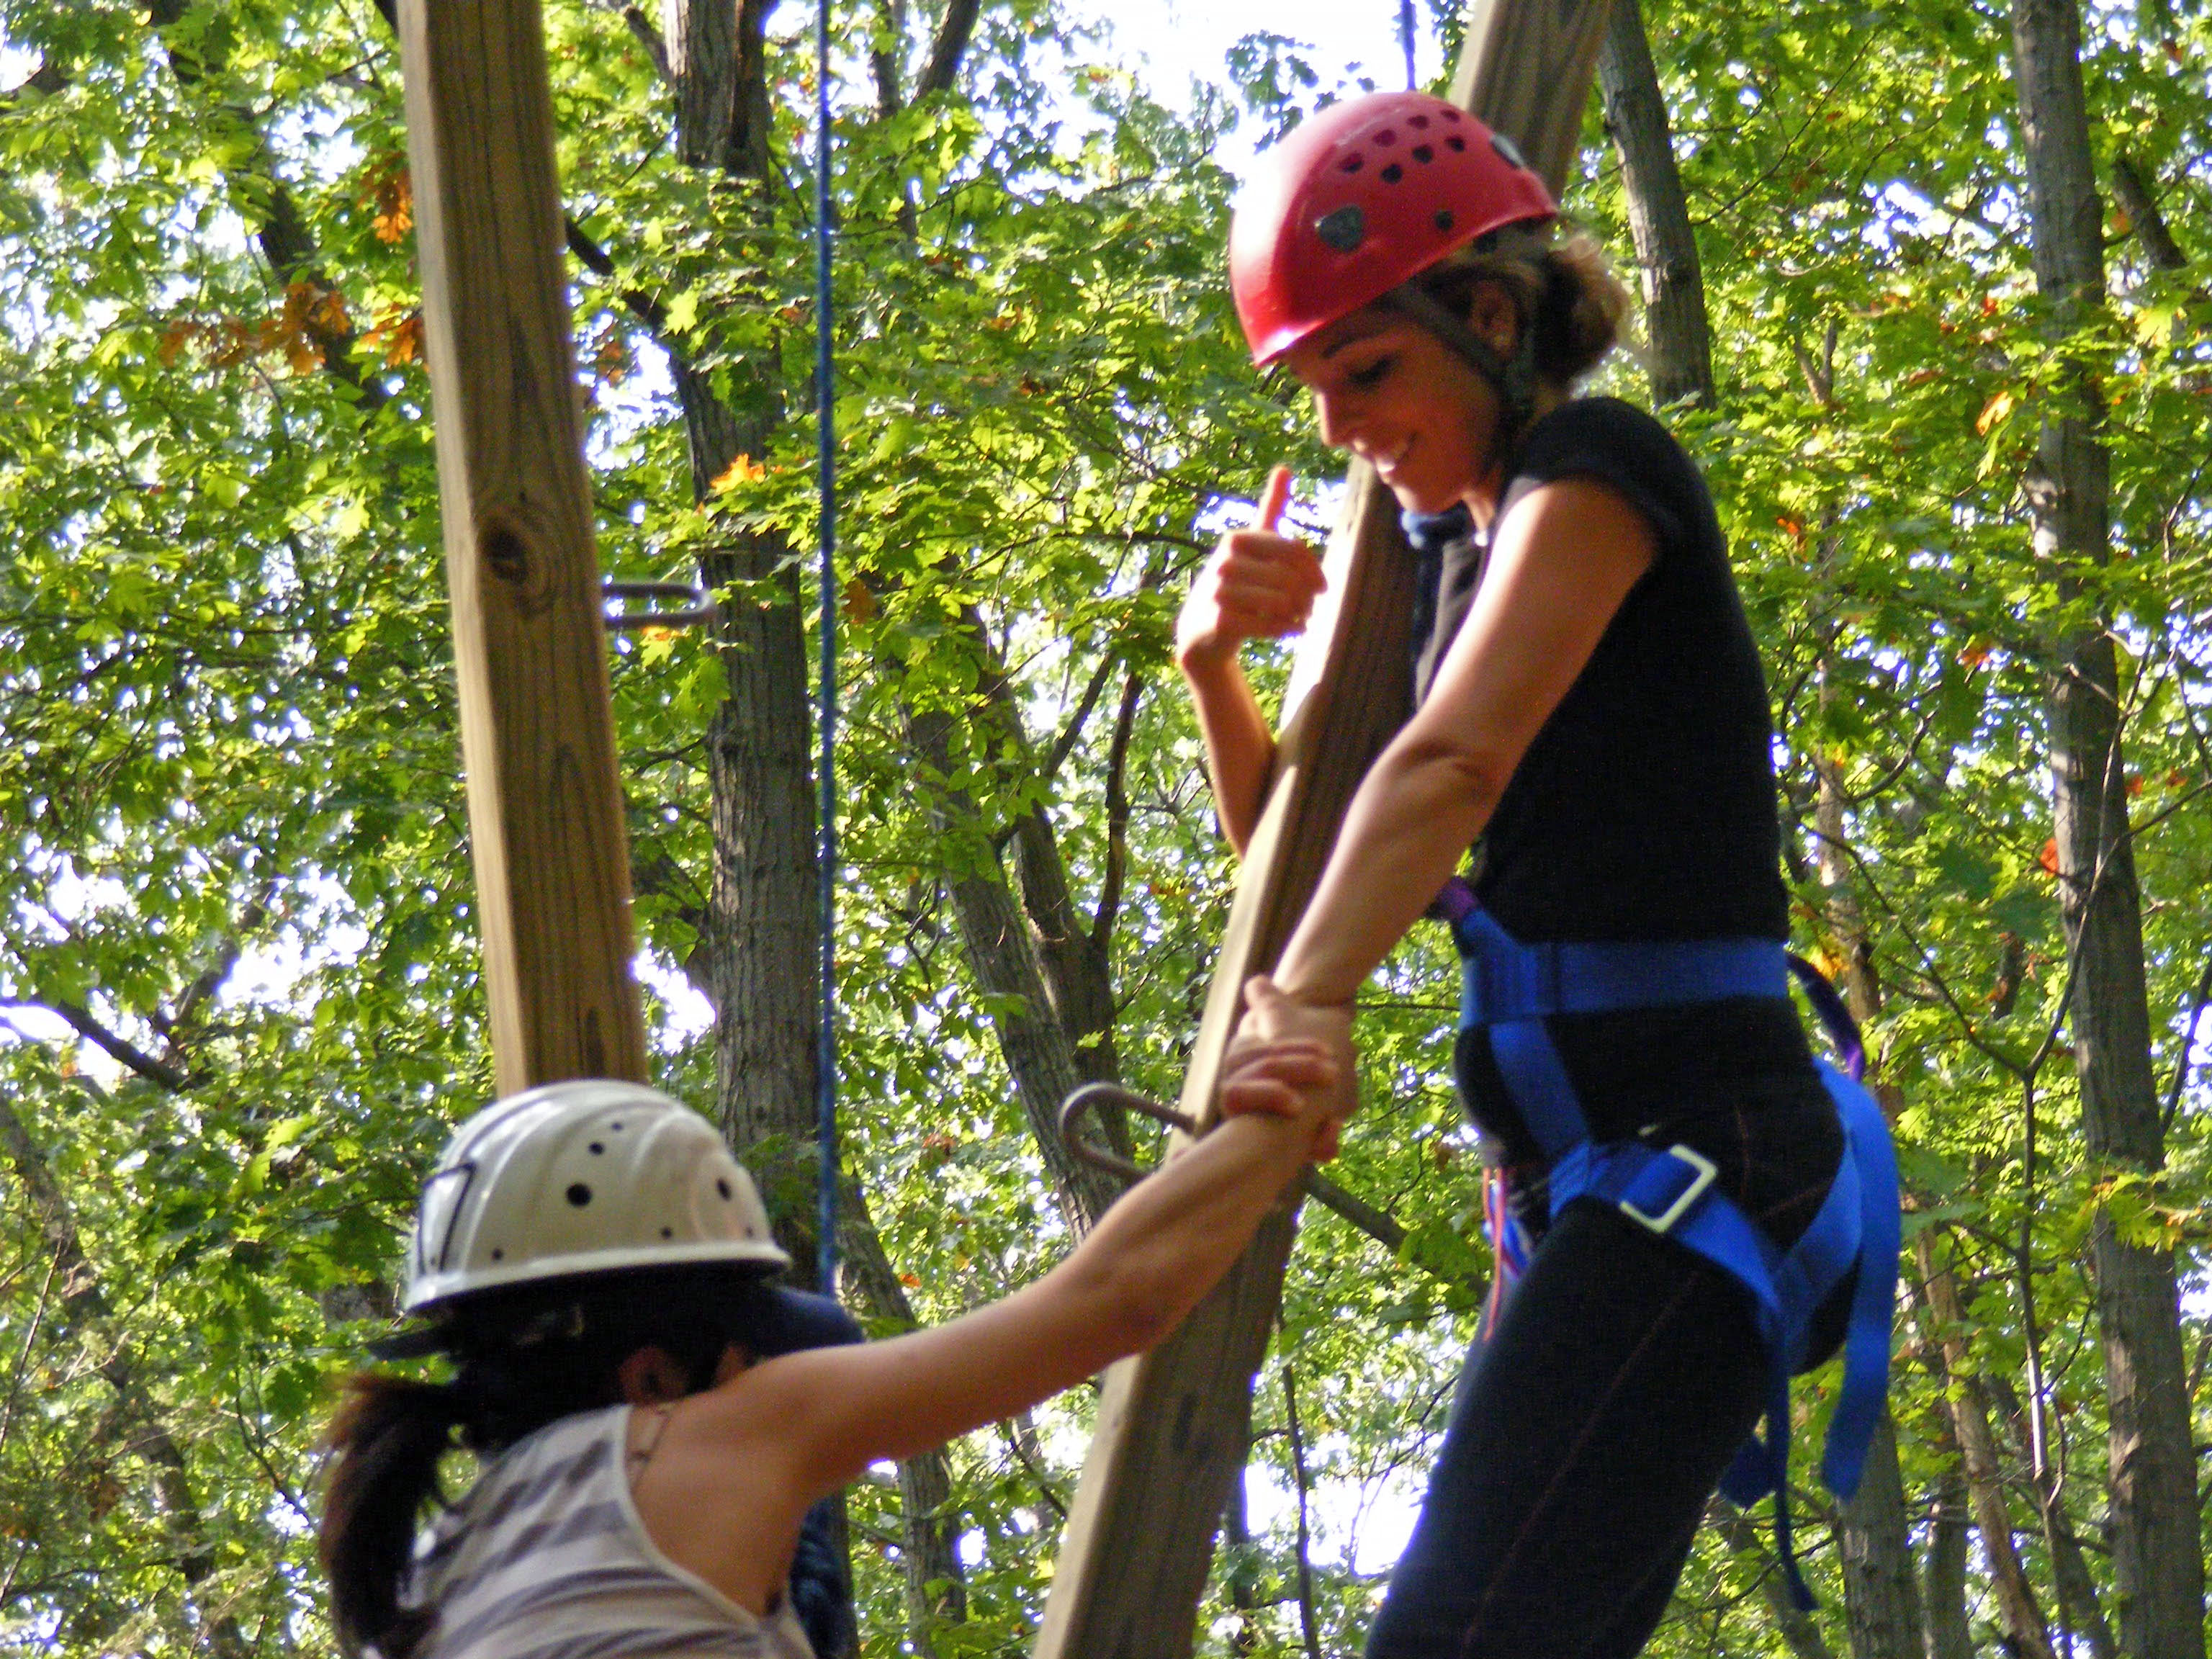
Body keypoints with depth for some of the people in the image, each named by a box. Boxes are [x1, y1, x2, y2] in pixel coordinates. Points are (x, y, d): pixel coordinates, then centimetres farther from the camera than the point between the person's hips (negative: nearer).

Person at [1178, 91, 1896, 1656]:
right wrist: (1218, 666, 9)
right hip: (1597, 1175, 10)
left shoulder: (1600, 470, -6)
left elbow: (1454, 764, -22)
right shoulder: (1461, 551, 21)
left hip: (1692, 1161, -10)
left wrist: (1307, 1007, -34)